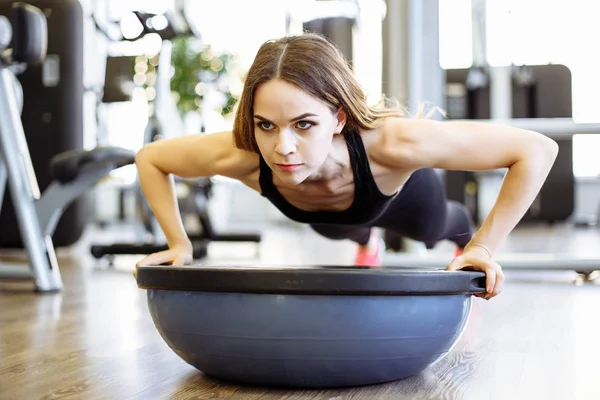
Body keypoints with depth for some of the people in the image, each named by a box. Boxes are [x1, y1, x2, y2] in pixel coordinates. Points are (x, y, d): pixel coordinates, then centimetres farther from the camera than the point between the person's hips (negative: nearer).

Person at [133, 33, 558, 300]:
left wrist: (483, 248, -46)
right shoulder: (240, 155, -45)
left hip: (399, 190, -2)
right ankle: (367, 240, 77)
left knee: (431, 230, 35)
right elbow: (150, 159, -24)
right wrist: (180, 244, -31)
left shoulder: (391, 144, -53)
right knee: (340, 231, 40)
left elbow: (537, 149, -46)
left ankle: (465, 237, 72)